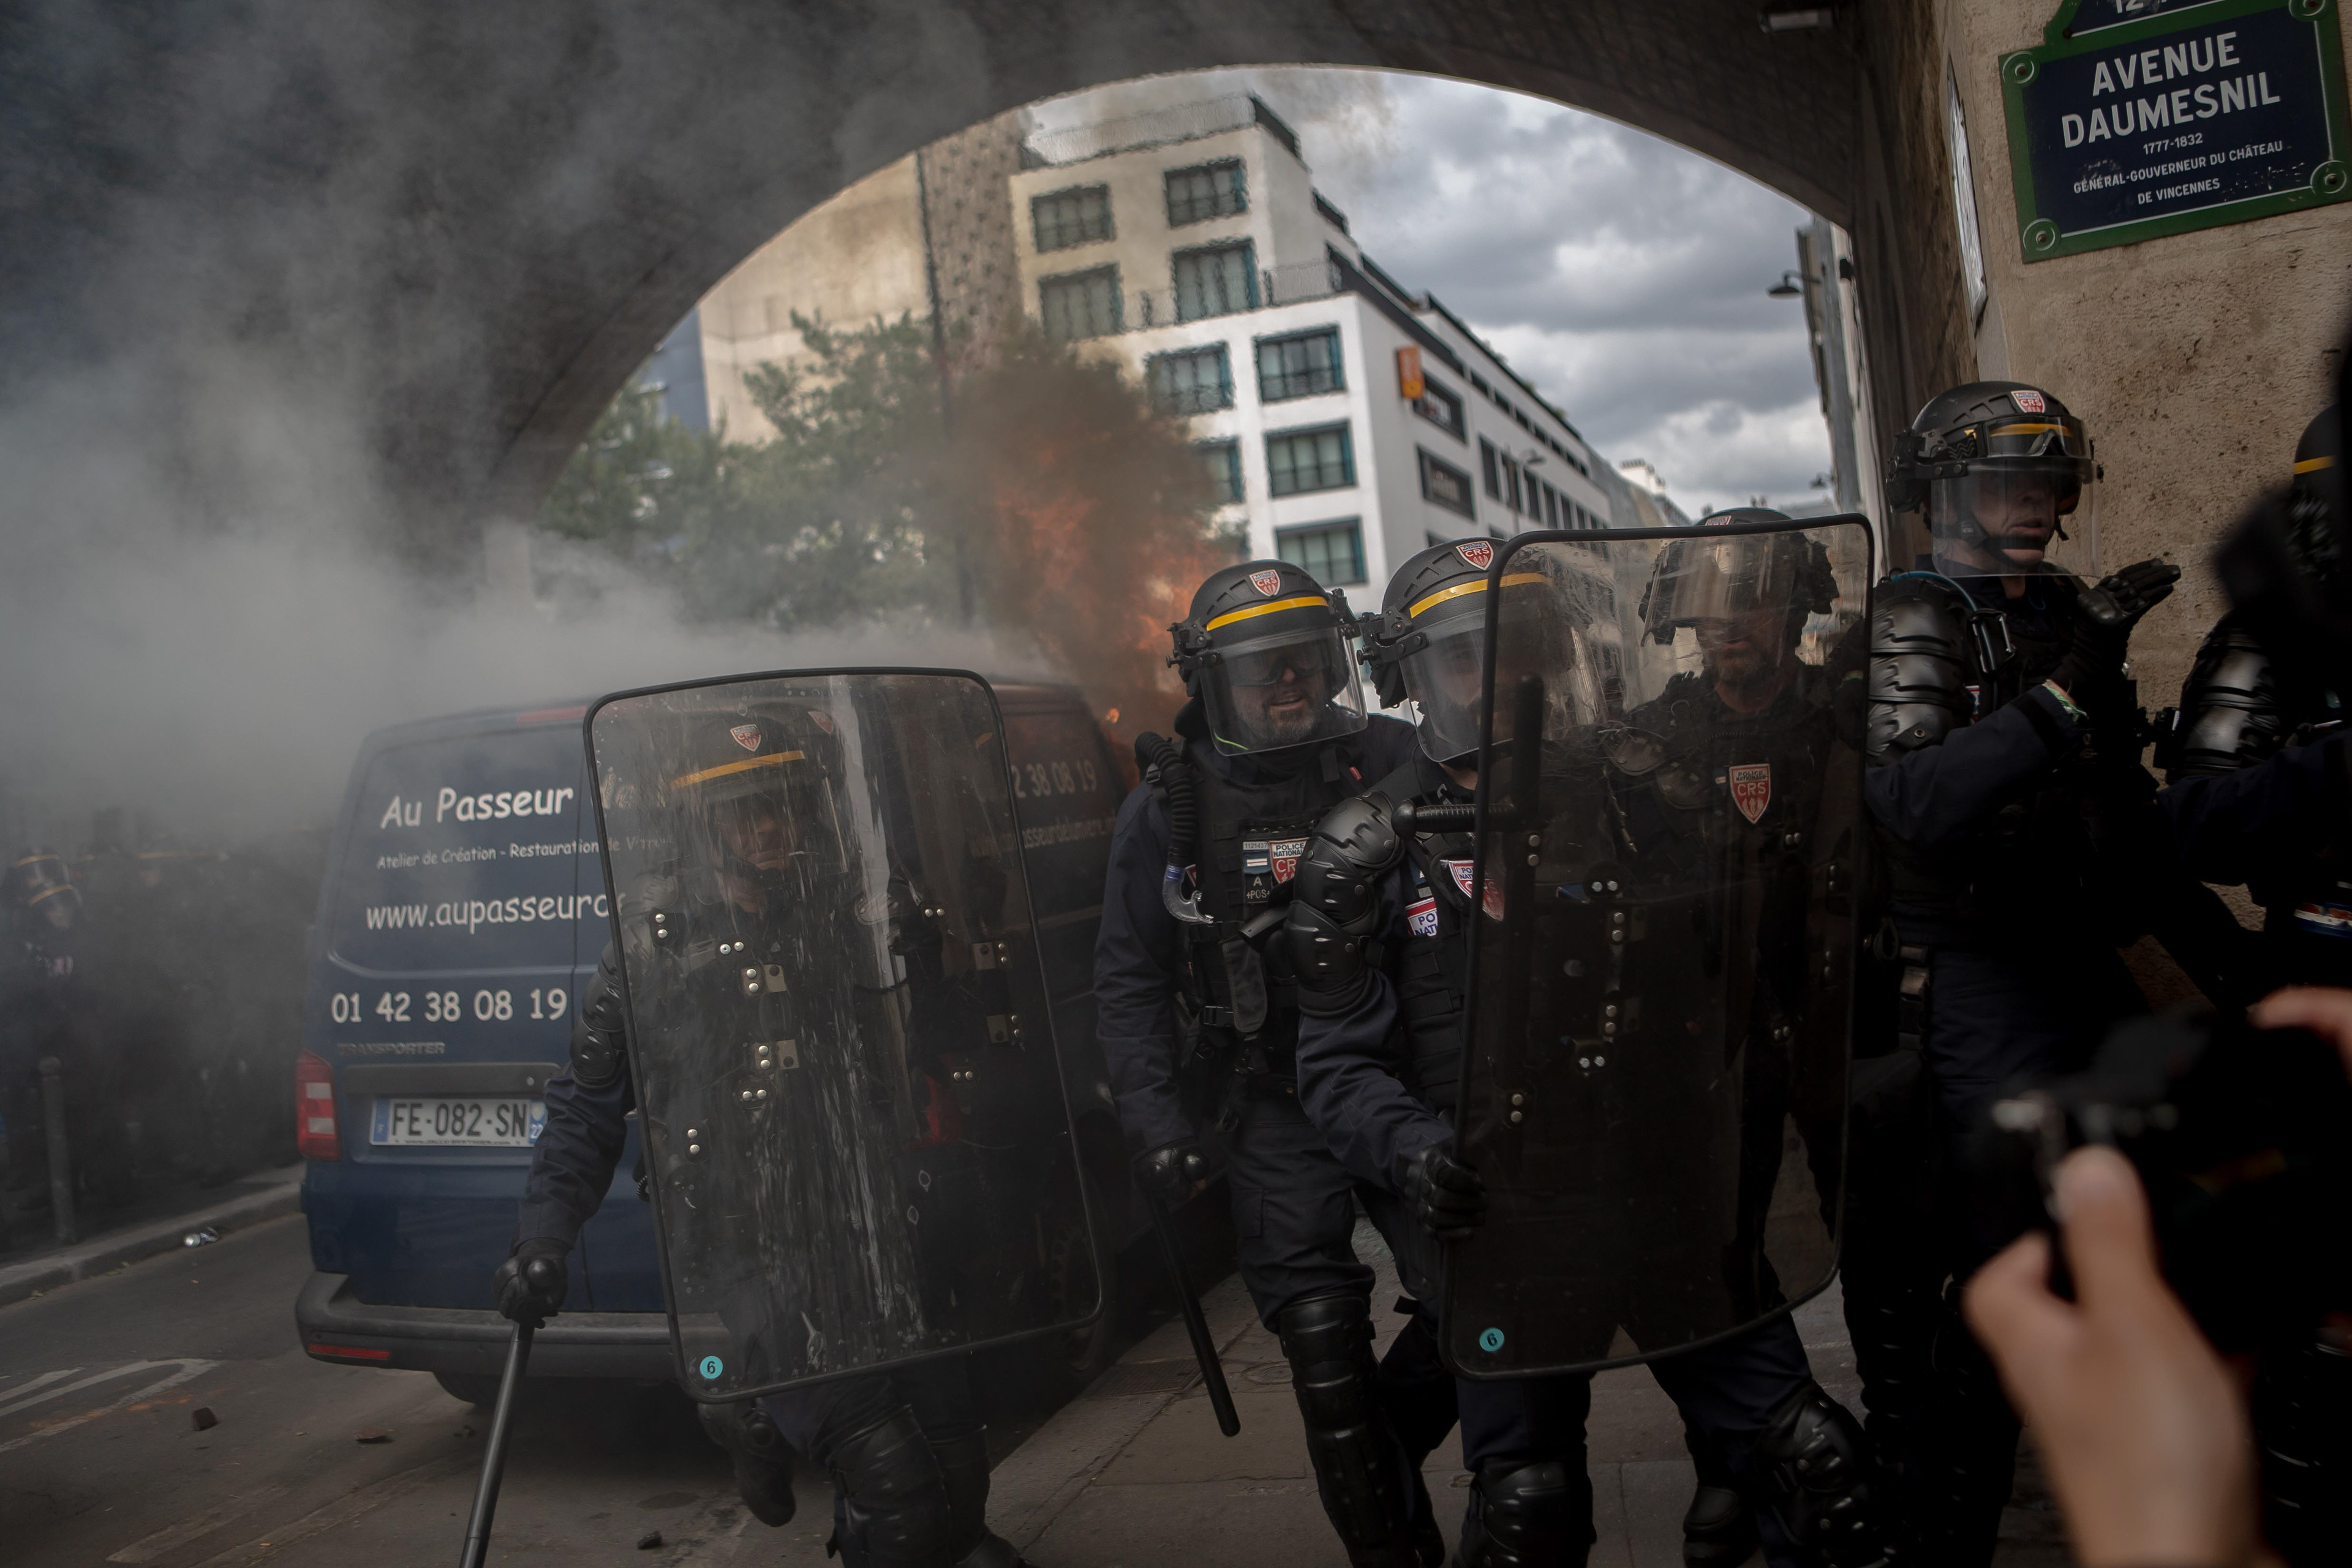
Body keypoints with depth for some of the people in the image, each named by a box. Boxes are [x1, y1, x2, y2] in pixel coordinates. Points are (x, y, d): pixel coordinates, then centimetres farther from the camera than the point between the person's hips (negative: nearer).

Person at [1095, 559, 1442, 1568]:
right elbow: (1129, 981, 5)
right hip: (1274, 1099, -1)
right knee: (1324, 1335, -4)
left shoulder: (1390, 762, -2)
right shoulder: (1167, 809, -1)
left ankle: (1388, 1449, 32)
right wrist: (1155, 1121, -4)